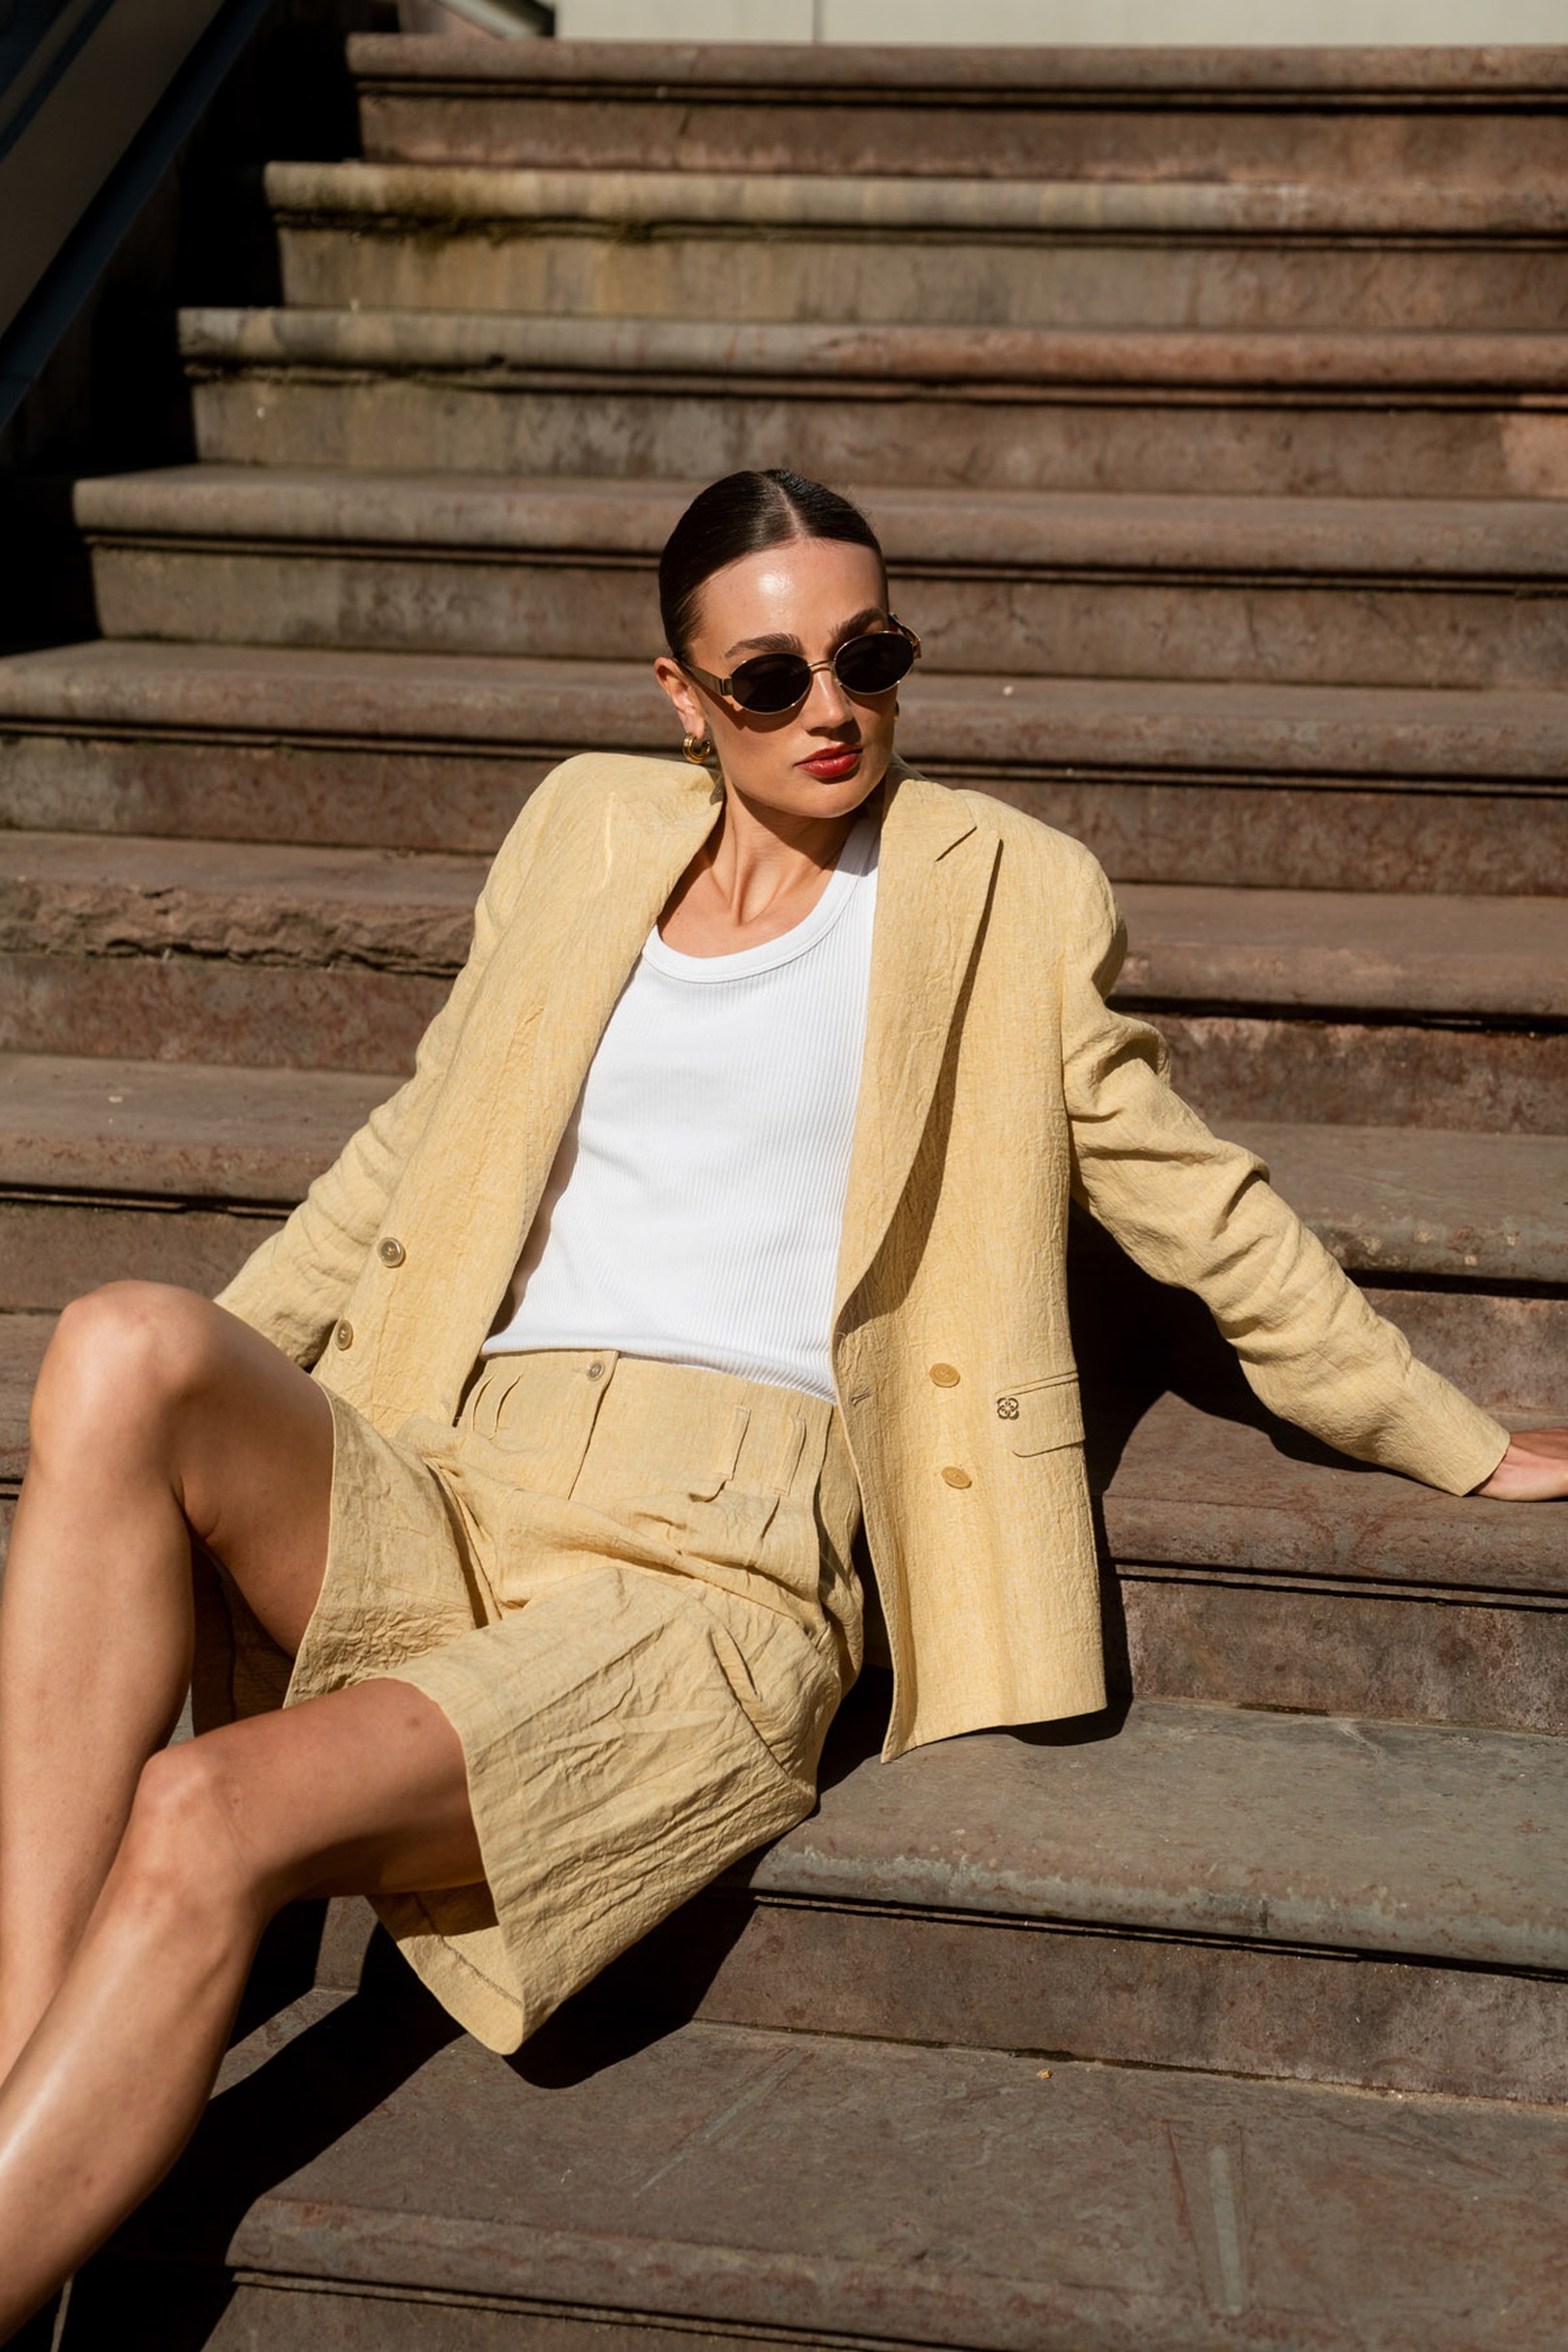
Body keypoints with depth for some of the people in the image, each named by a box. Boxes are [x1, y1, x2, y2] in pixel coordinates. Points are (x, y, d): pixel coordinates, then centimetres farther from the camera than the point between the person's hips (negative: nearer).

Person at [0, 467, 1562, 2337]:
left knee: (205, 1821, -30)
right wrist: (216, 1373, 23)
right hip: (435, 1495, 4)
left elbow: (1195, 1206, 18)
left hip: (714, 1564, -3)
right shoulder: (586, 828, 20)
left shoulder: (1001, 894, 11)